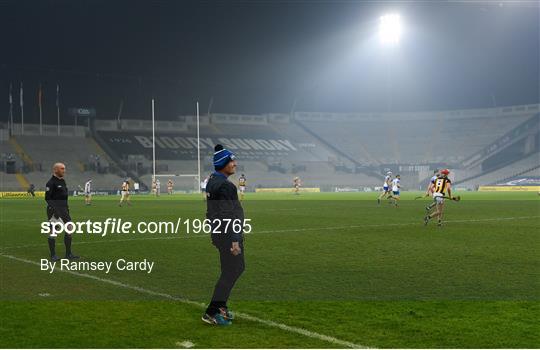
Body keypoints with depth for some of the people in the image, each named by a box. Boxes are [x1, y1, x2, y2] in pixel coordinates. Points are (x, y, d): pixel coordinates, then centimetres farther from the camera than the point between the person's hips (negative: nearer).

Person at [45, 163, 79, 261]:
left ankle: (68, 254, 16)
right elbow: (47, 198, -15)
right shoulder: (51, 183, -12)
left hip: (63, 209, 9)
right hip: (54, 210, -9)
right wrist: (54, 210, -22)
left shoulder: (63, 181, 13)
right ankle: (53, 255, 7)